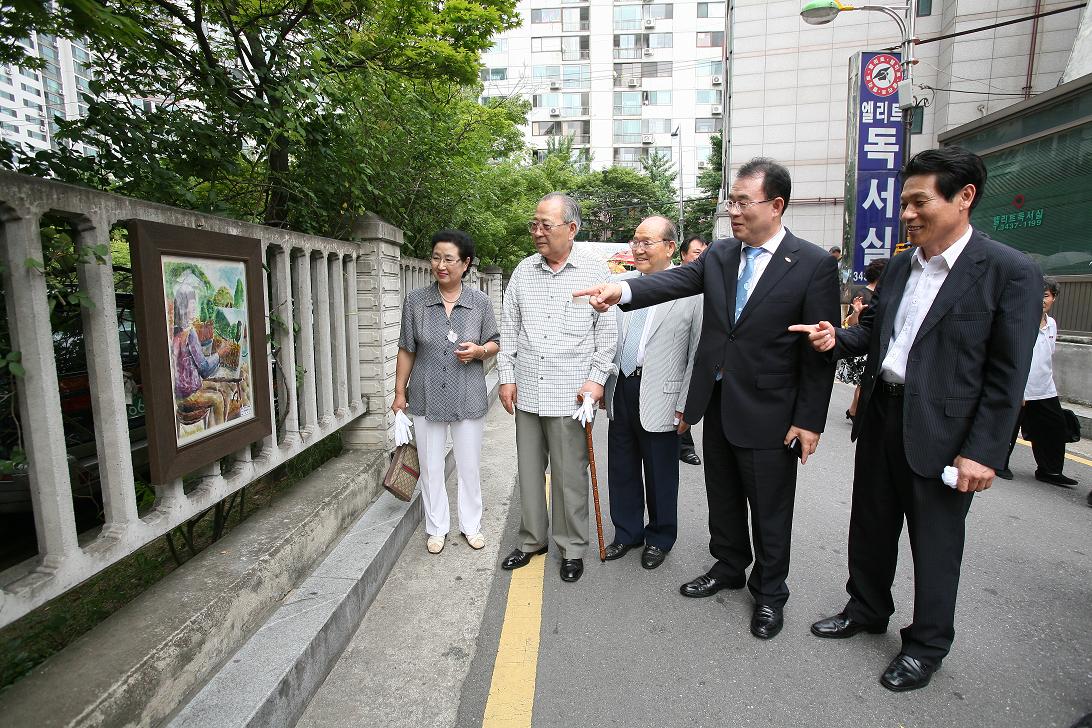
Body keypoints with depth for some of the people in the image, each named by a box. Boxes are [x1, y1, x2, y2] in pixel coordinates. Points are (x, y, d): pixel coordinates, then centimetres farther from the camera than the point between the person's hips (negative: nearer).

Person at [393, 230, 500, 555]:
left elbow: (495, 344, 6)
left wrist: (479, 350, -16)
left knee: (469, 466, 11)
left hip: (469, 399, 0)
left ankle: (471, 525, 31)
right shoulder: (415, 300, -3)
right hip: (426, 398, 1)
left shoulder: (480, 302, -3)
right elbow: (406, 350, 3)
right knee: (431, 467, 10)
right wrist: (399, 392, 3)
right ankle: (437, 528, 30)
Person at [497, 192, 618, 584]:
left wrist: (597, 378, -9)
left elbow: (607, 330, -2)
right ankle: (531, 539, 31)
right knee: (529, 469, 14)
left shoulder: (595, 269, -3)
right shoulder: (524, 269, 7)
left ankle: (572, 548, 23)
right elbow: (508, 326, 11)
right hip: (526, 390, 4)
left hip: (570, 392, -4)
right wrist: (506, 376, 5)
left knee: (570, 474, 5)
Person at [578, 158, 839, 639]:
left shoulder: (814, 264, -10)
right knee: (722, 498, 21)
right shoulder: (719, 255, 3)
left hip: (769, 412, -4)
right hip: (716, 404, 5)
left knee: (770, 510, 11)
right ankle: (728, 567, 44)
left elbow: (821, 349, -10)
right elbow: (677, 280, -13)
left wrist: (810, 420, -11)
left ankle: (769, 592, 34)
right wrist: (623, 289, -33)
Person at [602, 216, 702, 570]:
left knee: (660, 474, 11)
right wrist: (603, 386, 10)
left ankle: (660, 537, 33)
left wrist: (686, 407, -11)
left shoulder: (691, 290, -10)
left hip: (658, 397, -5)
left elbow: (698, 354, -10)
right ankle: (627, 531, 36)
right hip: (621, 391, 5)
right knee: (621, 469, 16)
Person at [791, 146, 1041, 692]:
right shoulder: (901, 264, 7)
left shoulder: (1010, 272, -11)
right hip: (880, 416, 6)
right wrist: (838, 339, -7)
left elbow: (1007, 375, -13)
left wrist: (983, 451, -15)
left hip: (940, 431, -6)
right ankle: (866, 609, 42)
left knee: (935, 544, 11)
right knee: (870, 527, 19)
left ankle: (927, 644, 33)